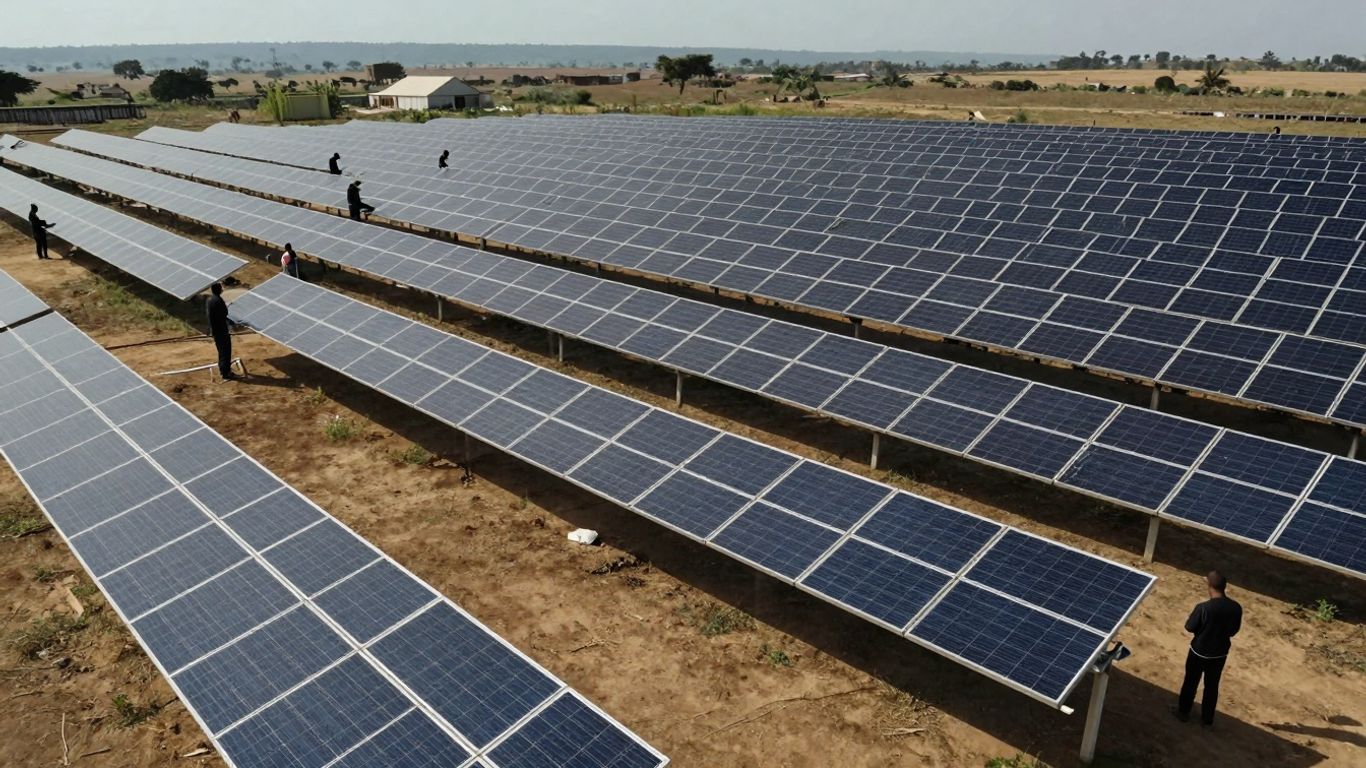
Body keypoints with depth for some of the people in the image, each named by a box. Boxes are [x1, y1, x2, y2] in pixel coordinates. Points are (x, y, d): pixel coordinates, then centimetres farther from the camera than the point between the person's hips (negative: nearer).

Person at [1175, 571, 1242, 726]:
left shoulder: (1203, 607, -29)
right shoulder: (1236, 608, -16)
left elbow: (1189, 627, -14)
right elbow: (1233, 631, 0)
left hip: (1199, 652, -3)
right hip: (1220, 654, 4)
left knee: (1190, 682, 18)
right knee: (1212, 685, 22)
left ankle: (1183, 712, 34)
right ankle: (1207, 718, 36)